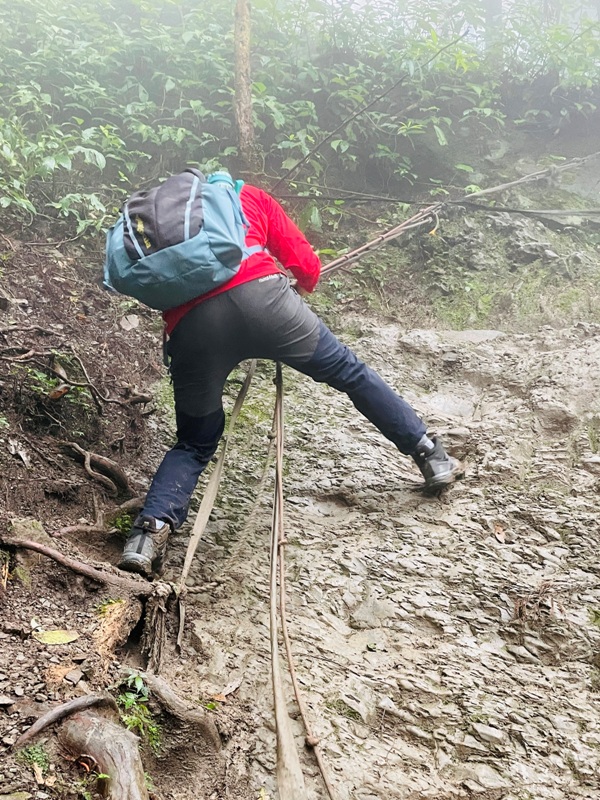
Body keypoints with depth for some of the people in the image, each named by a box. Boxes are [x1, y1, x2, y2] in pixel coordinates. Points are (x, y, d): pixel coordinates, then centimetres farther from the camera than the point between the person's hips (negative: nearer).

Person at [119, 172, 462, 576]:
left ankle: (150, 530, -1)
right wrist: (305, 286, 42)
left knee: (195, 443, 20)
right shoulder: (246, 195, 27)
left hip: (189, 327, 2)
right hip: (258, 297, -2)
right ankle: (431, 455, 25)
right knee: (349, 371, 18)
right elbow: (307, 266, 20)